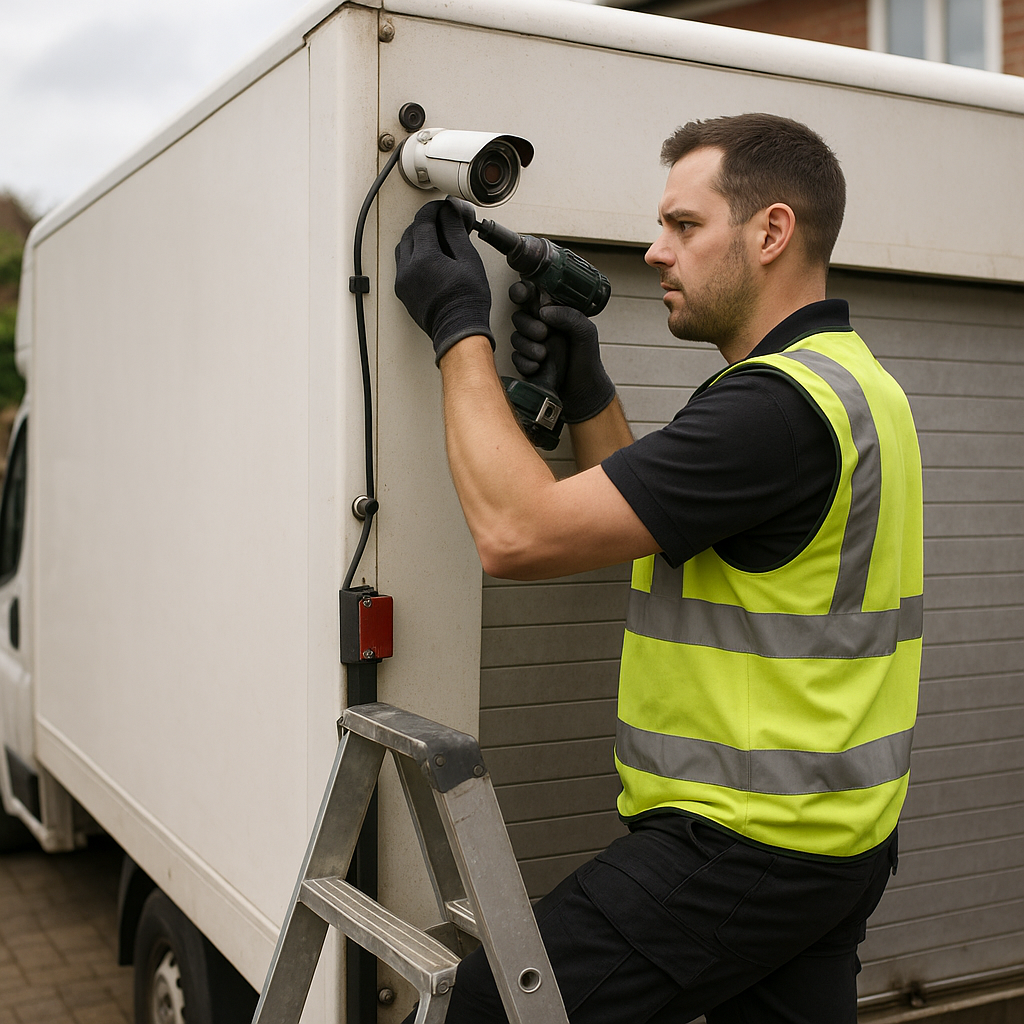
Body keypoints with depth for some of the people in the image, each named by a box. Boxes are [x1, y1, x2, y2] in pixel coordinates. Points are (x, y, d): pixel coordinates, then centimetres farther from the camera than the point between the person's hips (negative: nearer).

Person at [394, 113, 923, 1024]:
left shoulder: (782, 401, -22)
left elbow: (518, 534, -24)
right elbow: (649, 531, 20)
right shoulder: (849, 382, 12)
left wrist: (459, 332, -13)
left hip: (745, 842, -10)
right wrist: (585, 391, 7)